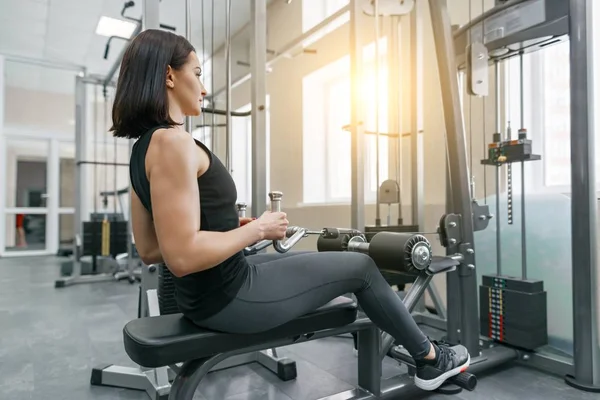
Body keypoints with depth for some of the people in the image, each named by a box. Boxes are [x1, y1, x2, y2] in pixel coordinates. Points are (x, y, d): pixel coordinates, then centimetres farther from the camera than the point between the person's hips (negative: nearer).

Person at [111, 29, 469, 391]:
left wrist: (232, 228, 8)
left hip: (206, 294, 10)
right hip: (229, 297, -10)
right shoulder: (172, 142, -21)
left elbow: (150, 250, 11)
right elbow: (182, 256, -28)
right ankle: (430, 359, 31)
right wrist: (257, 229, -15)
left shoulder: (144, 149, 9)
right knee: (361, 267, 6)